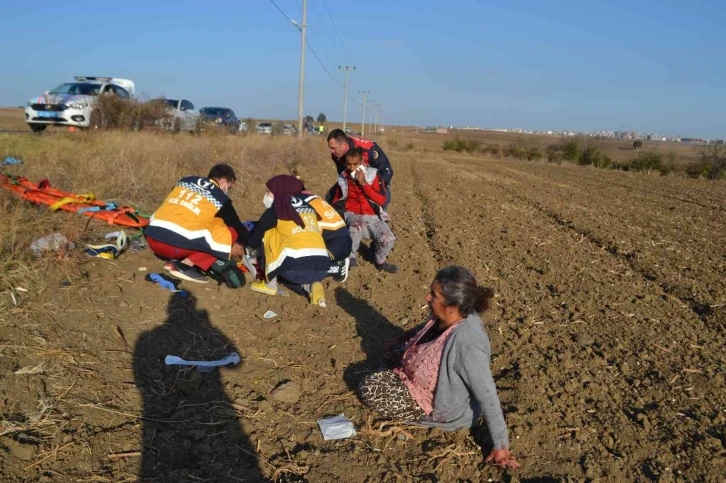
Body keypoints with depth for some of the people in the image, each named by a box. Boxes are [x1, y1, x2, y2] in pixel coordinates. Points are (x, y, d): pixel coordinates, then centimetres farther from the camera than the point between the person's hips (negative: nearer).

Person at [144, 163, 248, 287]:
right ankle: (186, 265, -4)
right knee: (231, 233, 6)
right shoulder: (220, 199, 5)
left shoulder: (186, 181, 20)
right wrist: (246, 244, 38)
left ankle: (176, 260, 9)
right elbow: (237, 226, 17)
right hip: (177, 245, -7)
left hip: (152, 238, 7)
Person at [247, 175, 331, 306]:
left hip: (295, 267, -5)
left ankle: (270, 284, 18)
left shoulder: (276, 210, 9)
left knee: (267, 233, 17)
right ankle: (309, 287, 8)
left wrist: (249, 245, 45)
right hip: (322, 268, 6)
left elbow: (254, 241, 22)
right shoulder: (309, 206, 22)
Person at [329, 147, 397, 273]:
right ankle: (350, 258, -9)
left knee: (388, 239, -27)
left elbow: (381, 200, -10)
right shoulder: (342, 179, 6)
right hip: (352, 214, 0)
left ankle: (380, 261, 8)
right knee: (356, 227, -38)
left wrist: (364, 184, -17)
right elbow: (335, 202, 18)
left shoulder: (373, 174, -1)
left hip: (372, 216, 0)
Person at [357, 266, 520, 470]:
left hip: (446, 407, -8)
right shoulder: (451, 316, -16)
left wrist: (500, 447, -23)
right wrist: (401, 338, 17)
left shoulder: (467, 343, -41)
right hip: (435, 379, 8)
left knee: (368, 388, -9)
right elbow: (427, 328, 10)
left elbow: (488, 397, -32)